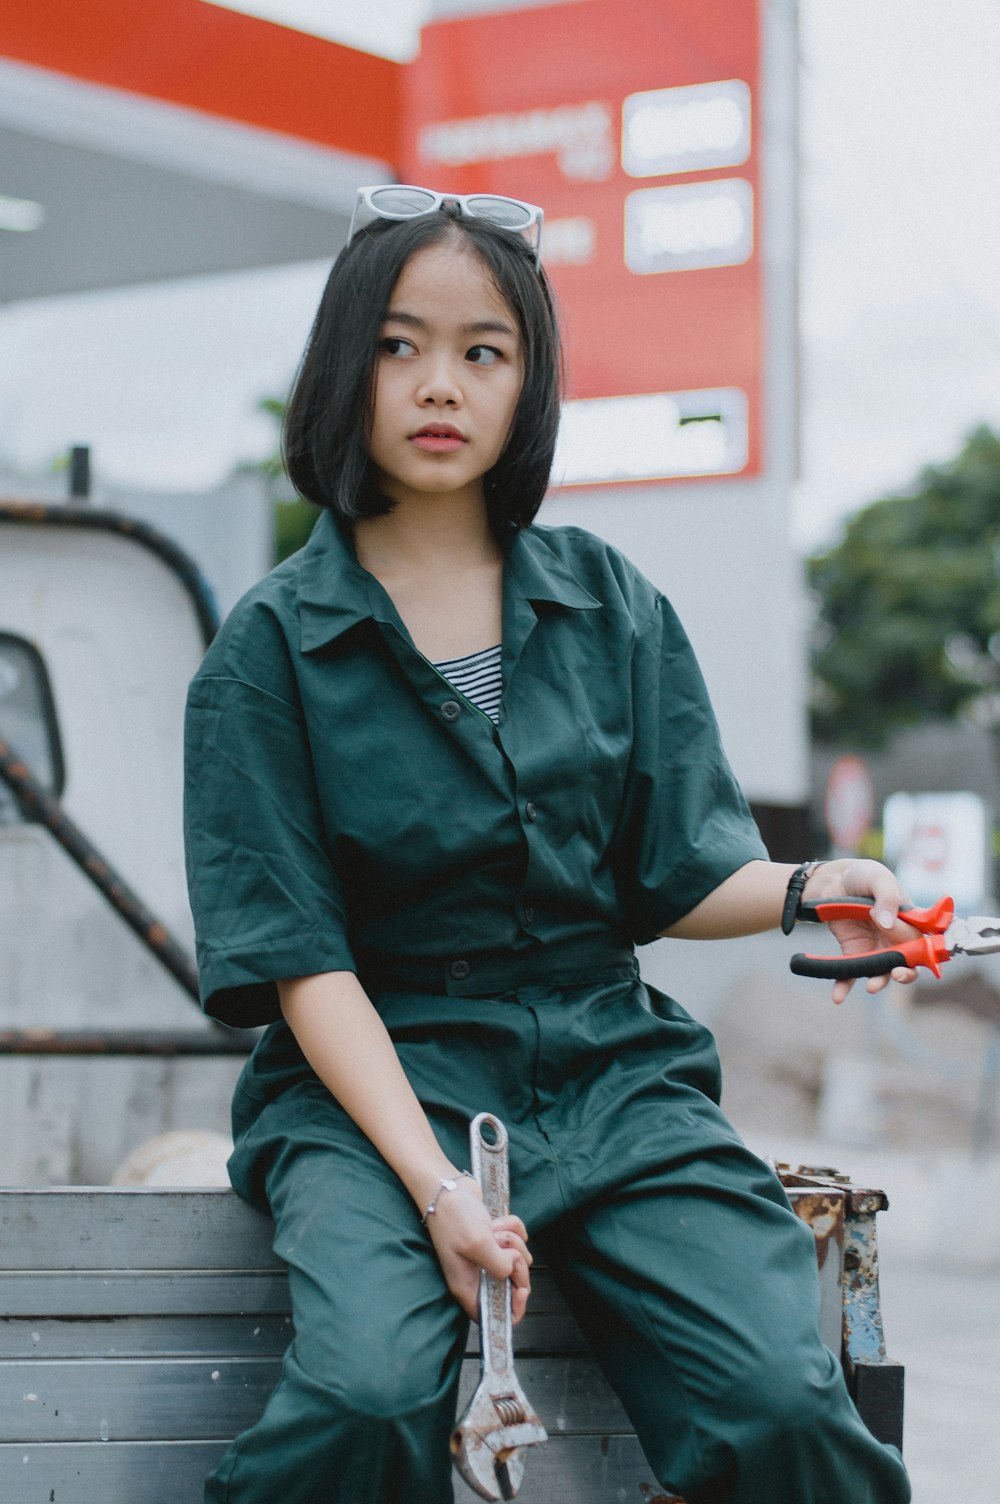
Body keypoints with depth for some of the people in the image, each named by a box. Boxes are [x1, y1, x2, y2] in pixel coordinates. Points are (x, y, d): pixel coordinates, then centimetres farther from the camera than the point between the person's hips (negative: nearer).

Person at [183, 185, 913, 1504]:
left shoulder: (612, 605, 11)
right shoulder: (272, 647, 1)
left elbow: (673, 876, 9)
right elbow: (303, 958, -6)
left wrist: (804, 891, -14)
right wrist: (434, 1183, -19)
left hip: (610, 1068, 3)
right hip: (380, 1079, -2)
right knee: (369, 1397, -33)